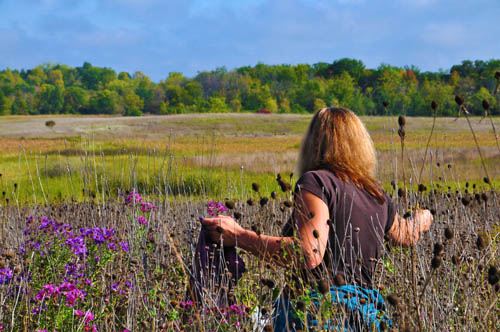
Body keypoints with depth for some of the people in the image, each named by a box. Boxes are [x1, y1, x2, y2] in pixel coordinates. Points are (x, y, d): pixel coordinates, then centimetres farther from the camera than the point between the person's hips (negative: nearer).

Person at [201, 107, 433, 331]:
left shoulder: (316, 181, -5)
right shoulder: (379, 197, 16)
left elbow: (308, 255, -18)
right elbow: (405, 235, 37)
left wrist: (238, 237, -16)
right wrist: (422, 220, 60)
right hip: (366, 313, 7)